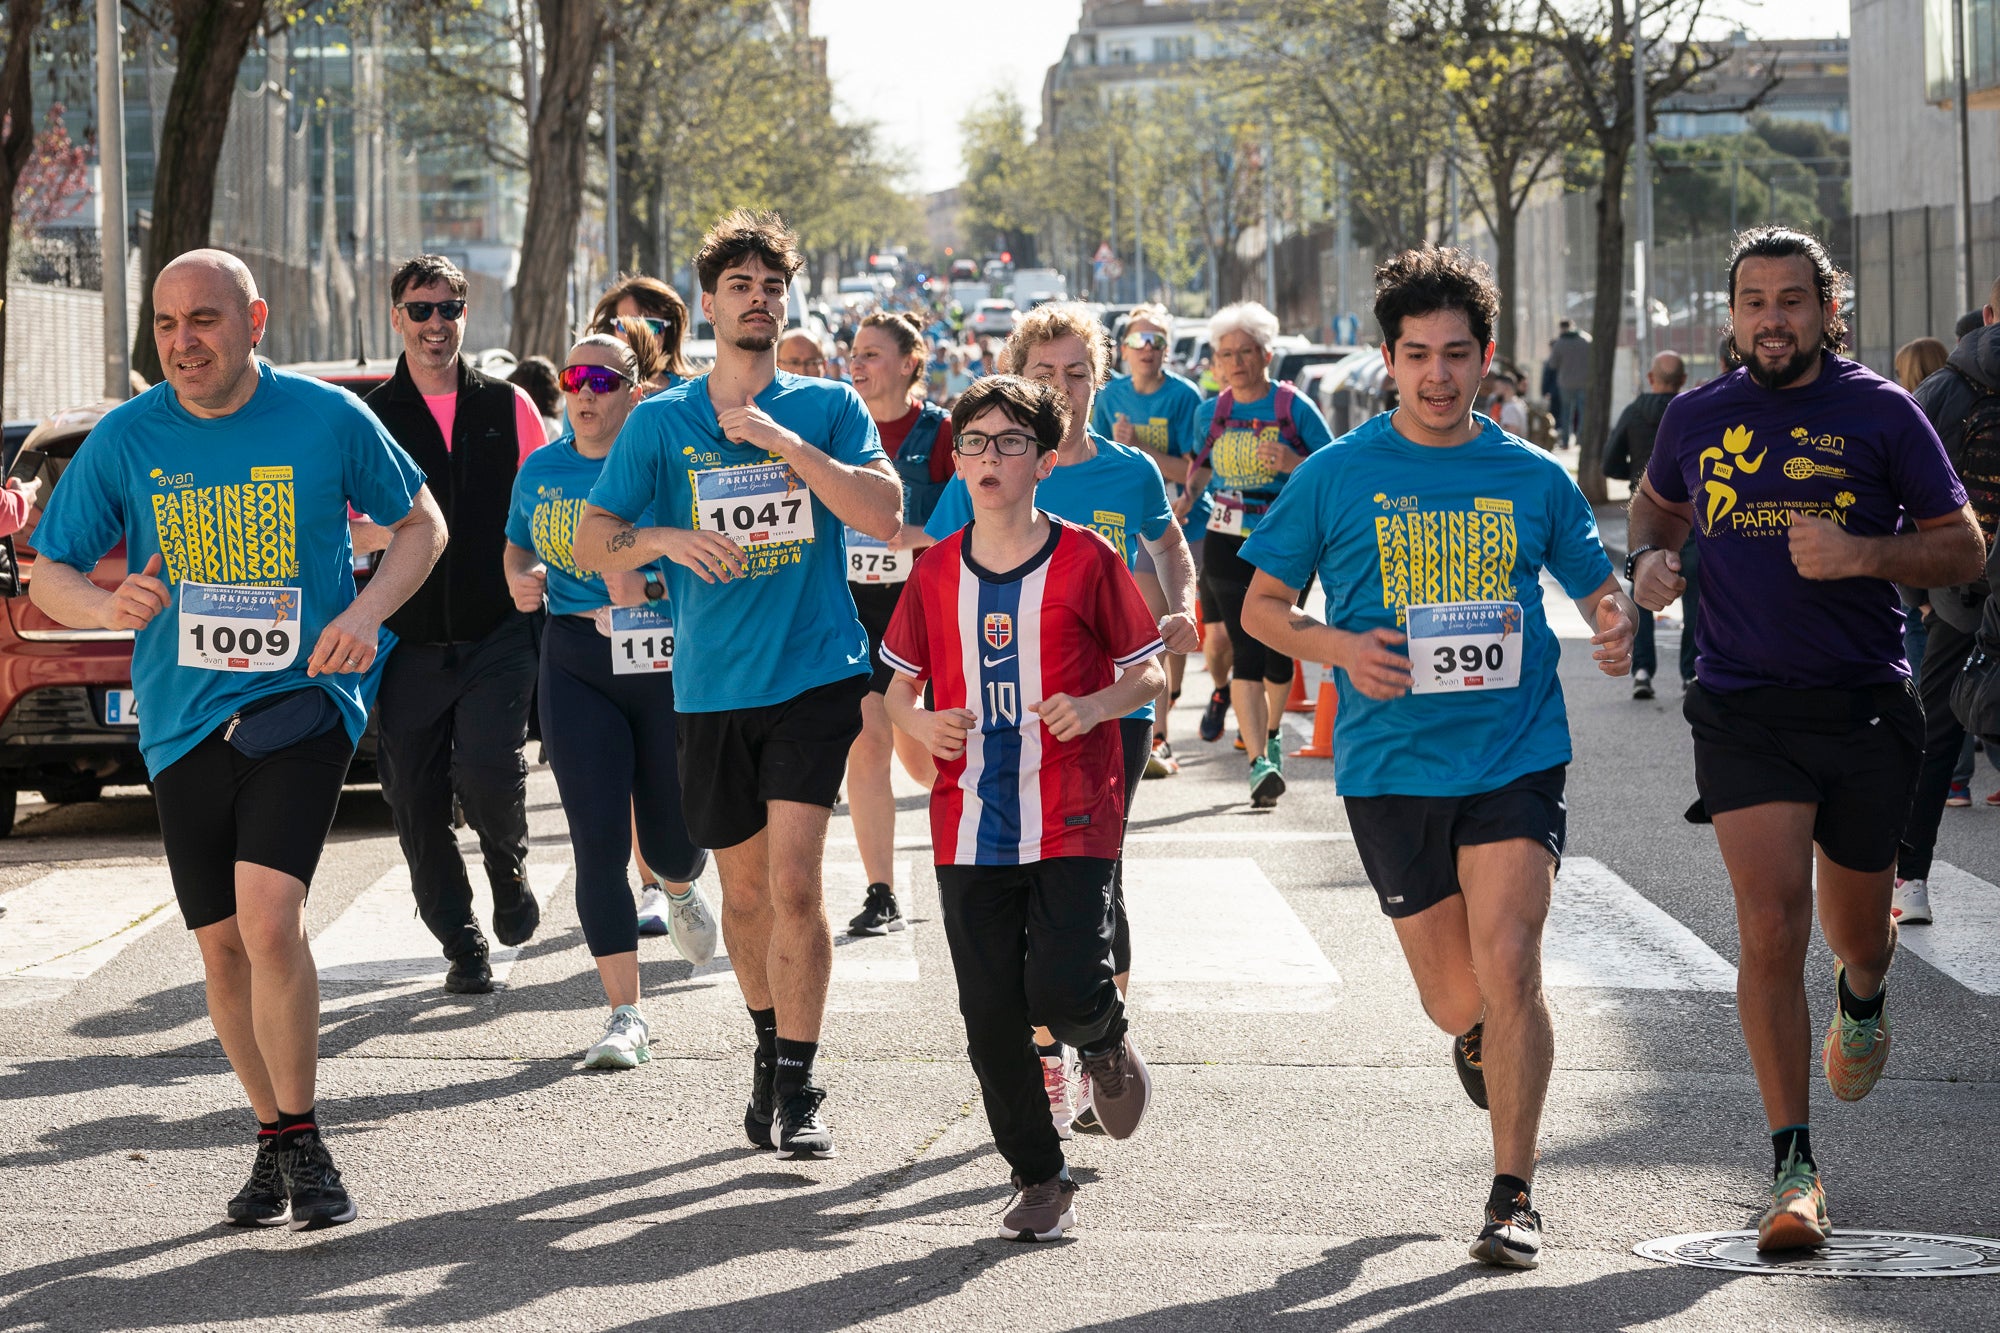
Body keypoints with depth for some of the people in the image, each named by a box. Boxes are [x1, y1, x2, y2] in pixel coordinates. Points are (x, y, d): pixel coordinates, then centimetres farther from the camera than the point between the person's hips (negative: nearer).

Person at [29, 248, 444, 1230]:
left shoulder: (327, 419, -5)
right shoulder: (127, 438, -1)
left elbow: (420, 523, 9)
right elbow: (50, 575, 4)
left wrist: (367, 610, -9)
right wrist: (105, 604, -19)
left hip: (303, 699, -3)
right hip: (183, 720, 3)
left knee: (269, 914, -21)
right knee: (222, 946, 9)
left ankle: (304, 1146, -9)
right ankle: (273, 1141, 28)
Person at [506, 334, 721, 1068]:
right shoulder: (540, 470, 9)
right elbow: (517, 545, 24)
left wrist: (649, 580, -21)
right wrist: (522, 579, 2)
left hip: (667, 659, -2)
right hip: (577, 668, 2)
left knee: (671, 837, 5)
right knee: (596, 838, -7)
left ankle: (680, 891, 46)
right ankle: (626, 1015, -3)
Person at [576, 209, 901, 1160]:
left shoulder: (829, 407, 4)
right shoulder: (659, 423, 6)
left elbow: (884, 516, -9)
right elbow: (592, 545, 6)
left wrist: (783, 441, -15)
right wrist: (663, 538, -14)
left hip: (814, 675, -2)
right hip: (711, 687, 2)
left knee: (794, 880, -14)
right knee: (744, 888, 12)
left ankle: (797, 1090, -9)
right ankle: (770, 1050, 33)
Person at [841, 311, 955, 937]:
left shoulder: (940, 432, -6)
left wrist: (912, 536, -21)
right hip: (852, 603, 2)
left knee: (915, 750, 4)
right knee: (866, 743, -8)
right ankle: (882, 895, -4)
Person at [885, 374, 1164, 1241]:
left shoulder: (1087, 562, -3)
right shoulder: (936, 571, 7)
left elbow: (1149, 673, 4)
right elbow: (900, 685, 15)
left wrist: (1095, 705, -16)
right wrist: (922, 723, -6)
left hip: (1073, 821, -3)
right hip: (970, 827, 3)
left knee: (1063, 988, -17)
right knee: (991, 1015, 2)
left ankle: (1108, 1044, 20)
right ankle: (1039, 1178, 17)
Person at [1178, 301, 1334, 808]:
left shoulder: (1293, 407, -5)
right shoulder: (1216, 410, 5)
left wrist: (1293, 463, -22)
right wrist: (1190, 495, 4)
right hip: (1229, 542, 1)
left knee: (1278, 648, 10)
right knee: (1247, 648, -13)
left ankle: (1270, 732, 39)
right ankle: (1259, 762, -20)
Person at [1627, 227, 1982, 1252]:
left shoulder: (1881, 413, -3)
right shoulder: (1698, 418, 5)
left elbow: (1962, 550, 0)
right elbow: (1659, 503, 26)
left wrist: (1860, 555, -17)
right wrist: (1646, 557, 3)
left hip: (1865, 704, 0)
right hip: (1742, 706, 0)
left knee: (1856, 927, 15)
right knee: (1770, 928, -13)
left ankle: (1862, 1001, 55)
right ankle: (1792, 1167, -8)